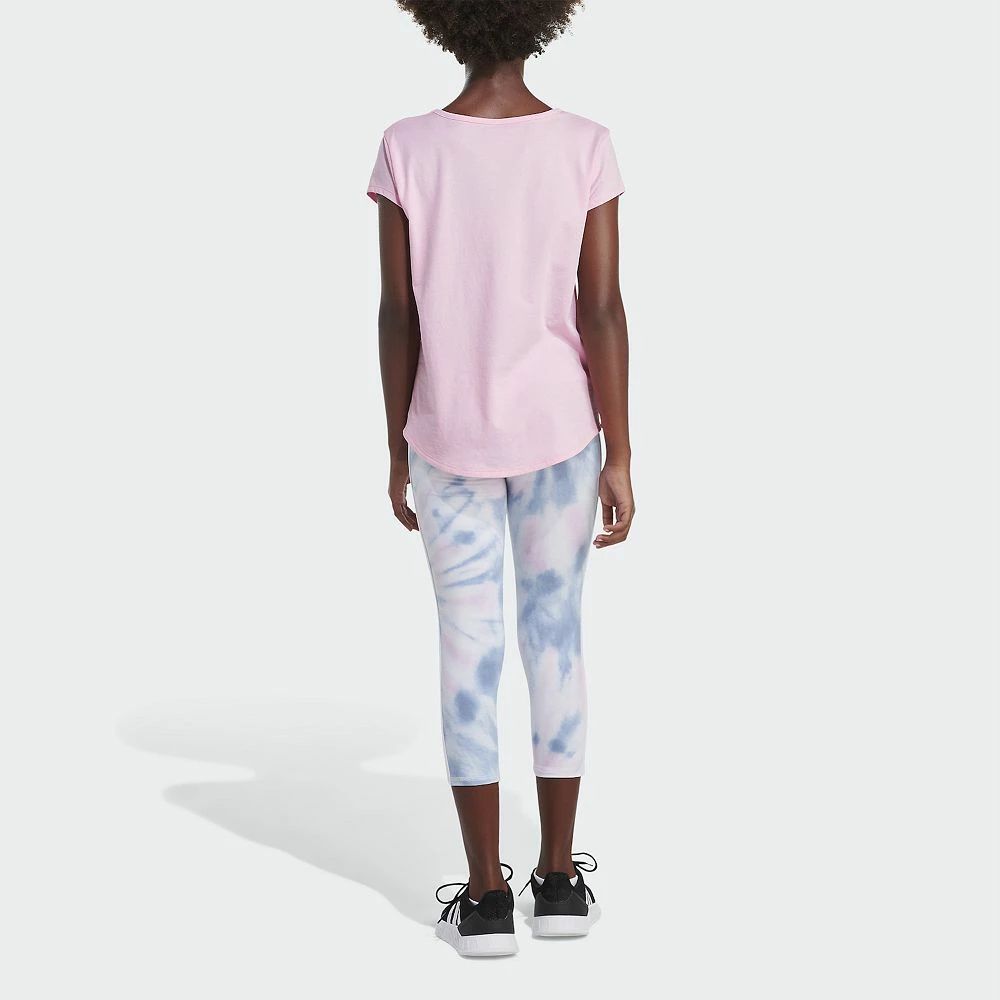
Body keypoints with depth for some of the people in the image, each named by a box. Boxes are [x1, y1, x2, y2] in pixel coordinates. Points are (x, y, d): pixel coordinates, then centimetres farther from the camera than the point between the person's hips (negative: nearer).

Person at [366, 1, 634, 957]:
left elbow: (398, 316, -7)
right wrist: (618, 456, -4)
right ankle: (559, 876, 18)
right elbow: (602, 311, -10)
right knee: (556, 637, 11)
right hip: (557, 430, 1)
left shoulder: (406, 150, -10)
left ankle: (485, 894, 9)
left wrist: (397, 451, 4)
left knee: (469, 651, 6)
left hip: (451, 437, -1)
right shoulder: (585, 146, -9)